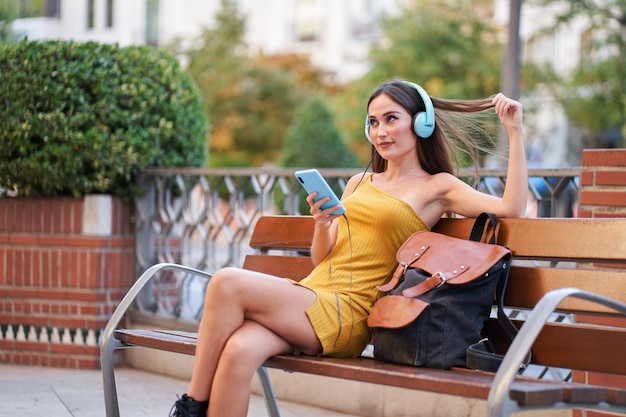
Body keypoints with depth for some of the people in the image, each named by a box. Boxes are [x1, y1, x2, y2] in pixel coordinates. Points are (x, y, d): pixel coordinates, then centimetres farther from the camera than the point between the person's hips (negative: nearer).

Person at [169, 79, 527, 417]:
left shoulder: (437, 186, 7)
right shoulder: (360, 183, 24)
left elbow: (511, 209, -8)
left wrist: (515, 131, -8)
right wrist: (322, 225, 2)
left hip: (349, 314, -5)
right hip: (309, 298, 5)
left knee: (229, 283, -25)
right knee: (240, 349, -30)